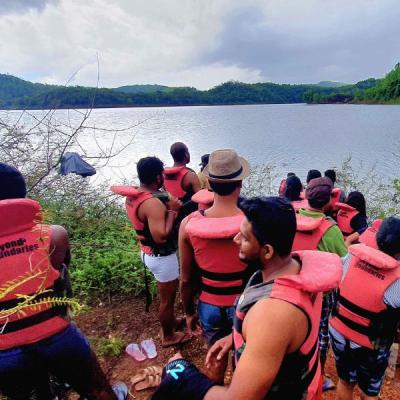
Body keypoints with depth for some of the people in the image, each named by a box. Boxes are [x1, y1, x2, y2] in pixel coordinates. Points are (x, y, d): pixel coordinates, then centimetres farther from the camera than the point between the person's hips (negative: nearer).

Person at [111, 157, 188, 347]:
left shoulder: (133, 195, -1)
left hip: (148, 251, 10)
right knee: (167, 298, 13)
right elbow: (161, 236, -35)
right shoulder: (153, 203, -31)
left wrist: (169, 206, 0)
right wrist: (172, 211, -24)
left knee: (166, 293, 30)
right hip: (162, 257, -9)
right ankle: (168, 336, 35)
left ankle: (170, 320, 52)